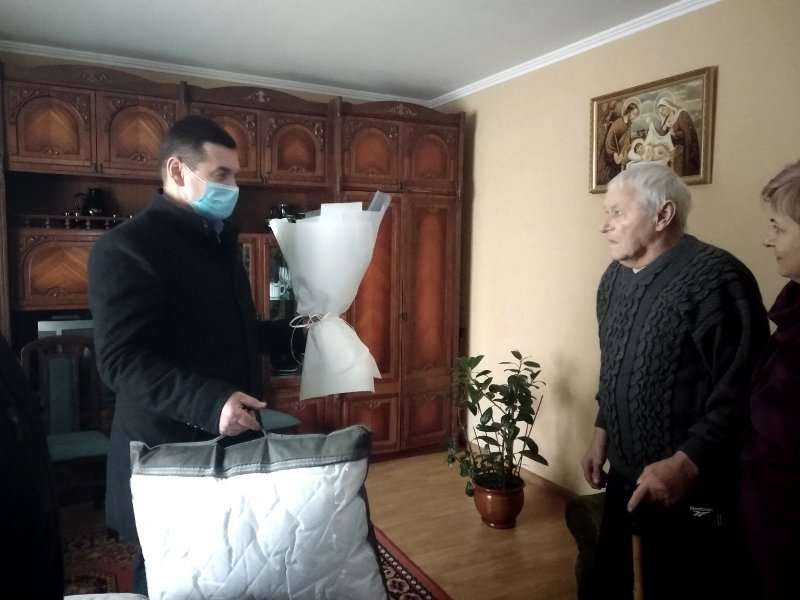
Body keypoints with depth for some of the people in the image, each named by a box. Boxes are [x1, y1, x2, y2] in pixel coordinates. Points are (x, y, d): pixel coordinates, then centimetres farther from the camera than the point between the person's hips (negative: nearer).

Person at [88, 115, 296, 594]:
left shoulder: (221, 240, 13)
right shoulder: (127, 247, -15)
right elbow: (121, 360, -23)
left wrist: (292, 333, 12)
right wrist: (208, 401, -34)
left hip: (232, 440, 8)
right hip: (169, 454, -8)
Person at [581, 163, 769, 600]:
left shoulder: (715, 277, -19)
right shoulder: (614, 278, 8)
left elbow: (742, 391, -23)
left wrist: (686, 463, -26)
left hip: (693, 490, -7)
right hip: (626, 477, 7)